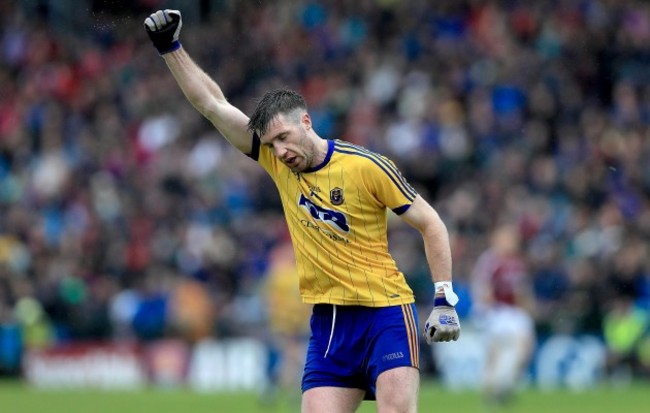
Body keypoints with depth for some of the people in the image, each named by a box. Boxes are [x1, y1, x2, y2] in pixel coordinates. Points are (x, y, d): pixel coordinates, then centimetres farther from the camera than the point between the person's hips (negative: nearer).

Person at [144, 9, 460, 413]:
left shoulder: (367, 167, -10)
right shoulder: (277, 159, 3)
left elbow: (432, 225, -4)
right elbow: (212, 103, 4)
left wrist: (444, 300, -9)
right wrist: (170, 47, -3)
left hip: (385, 311, -4)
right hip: (327, 321, 4)